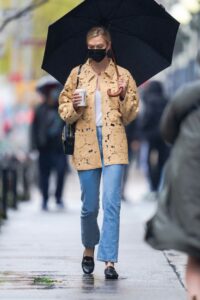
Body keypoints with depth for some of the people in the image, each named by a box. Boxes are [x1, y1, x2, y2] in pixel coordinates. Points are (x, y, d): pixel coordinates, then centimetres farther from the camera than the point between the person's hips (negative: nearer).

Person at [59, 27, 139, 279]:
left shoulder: (123, 75, 7)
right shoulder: (77, 74, 10)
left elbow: (130, 116, 8)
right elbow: (64, 111, 13)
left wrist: (124, 97, -11)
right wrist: (74, 107, -9)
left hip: (114, 145, -1)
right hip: (86, 145, 1)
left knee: (112, 203, -11)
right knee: (89, 206, 6)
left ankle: (109, 261, -10)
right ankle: (89, 250, 31)